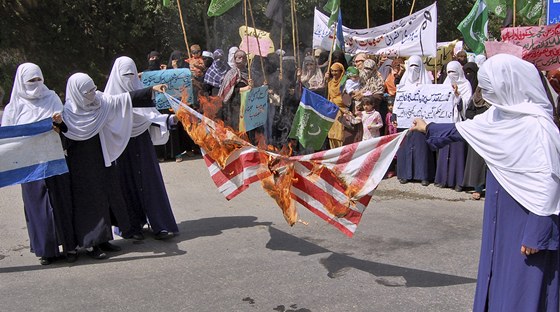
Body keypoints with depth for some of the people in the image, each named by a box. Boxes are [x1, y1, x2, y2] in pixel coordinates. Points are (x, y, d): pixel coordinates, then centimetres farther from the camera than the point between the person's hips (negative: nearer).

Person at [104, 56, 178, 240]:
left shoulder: (141, 90, 9)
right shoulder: (111, 95, 0)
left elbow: (151, 114, 4)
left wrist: (170, 119, -10)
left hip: (142, 142, 2)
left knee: (150, 182, -1)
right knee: (128, 185, 1)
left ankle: (160, 225, -1)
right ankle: (133, 227, 9)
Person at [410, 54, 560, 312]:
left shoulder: (537, 126, -22)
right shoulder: (499, 115, 3)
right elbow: (462, 128, 21)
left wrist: (536, 235, -22)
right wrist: (428, 128, 33)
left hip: (526, 221, -8)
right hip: (501, 216, 8)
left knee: (520, 288, 2)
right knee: (496, 276, 18)